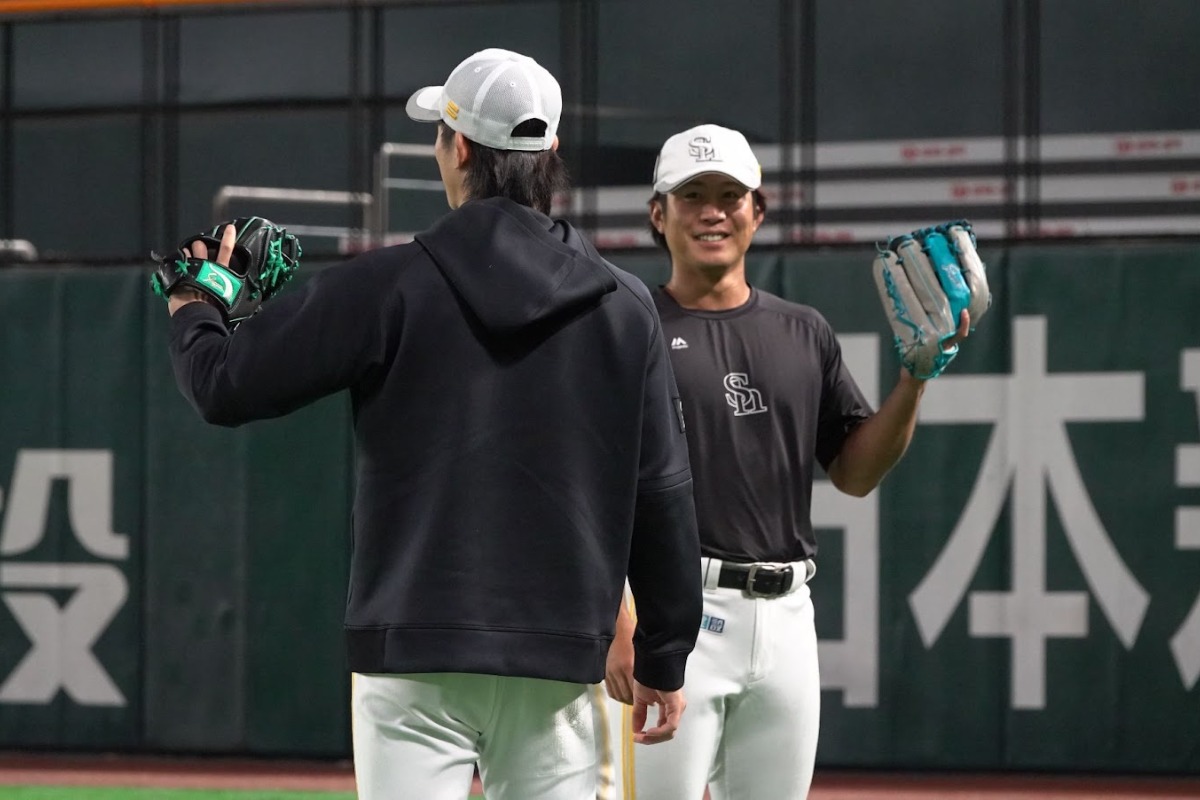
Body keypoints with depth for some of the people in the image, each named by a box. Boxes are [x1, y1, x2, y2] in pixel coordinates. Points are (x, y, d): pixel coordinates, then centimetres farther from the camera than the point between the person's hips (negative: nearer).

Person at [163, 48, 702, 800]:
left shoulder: (387, 287, -3)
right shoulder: (625, 306, 4)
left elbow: (226, 386, 1)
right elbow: (663, 496, 6)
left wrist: (192, 313, 24)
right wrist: (664, 660, 14)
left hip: (415, 656, -2)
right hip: (557, 664, 2)